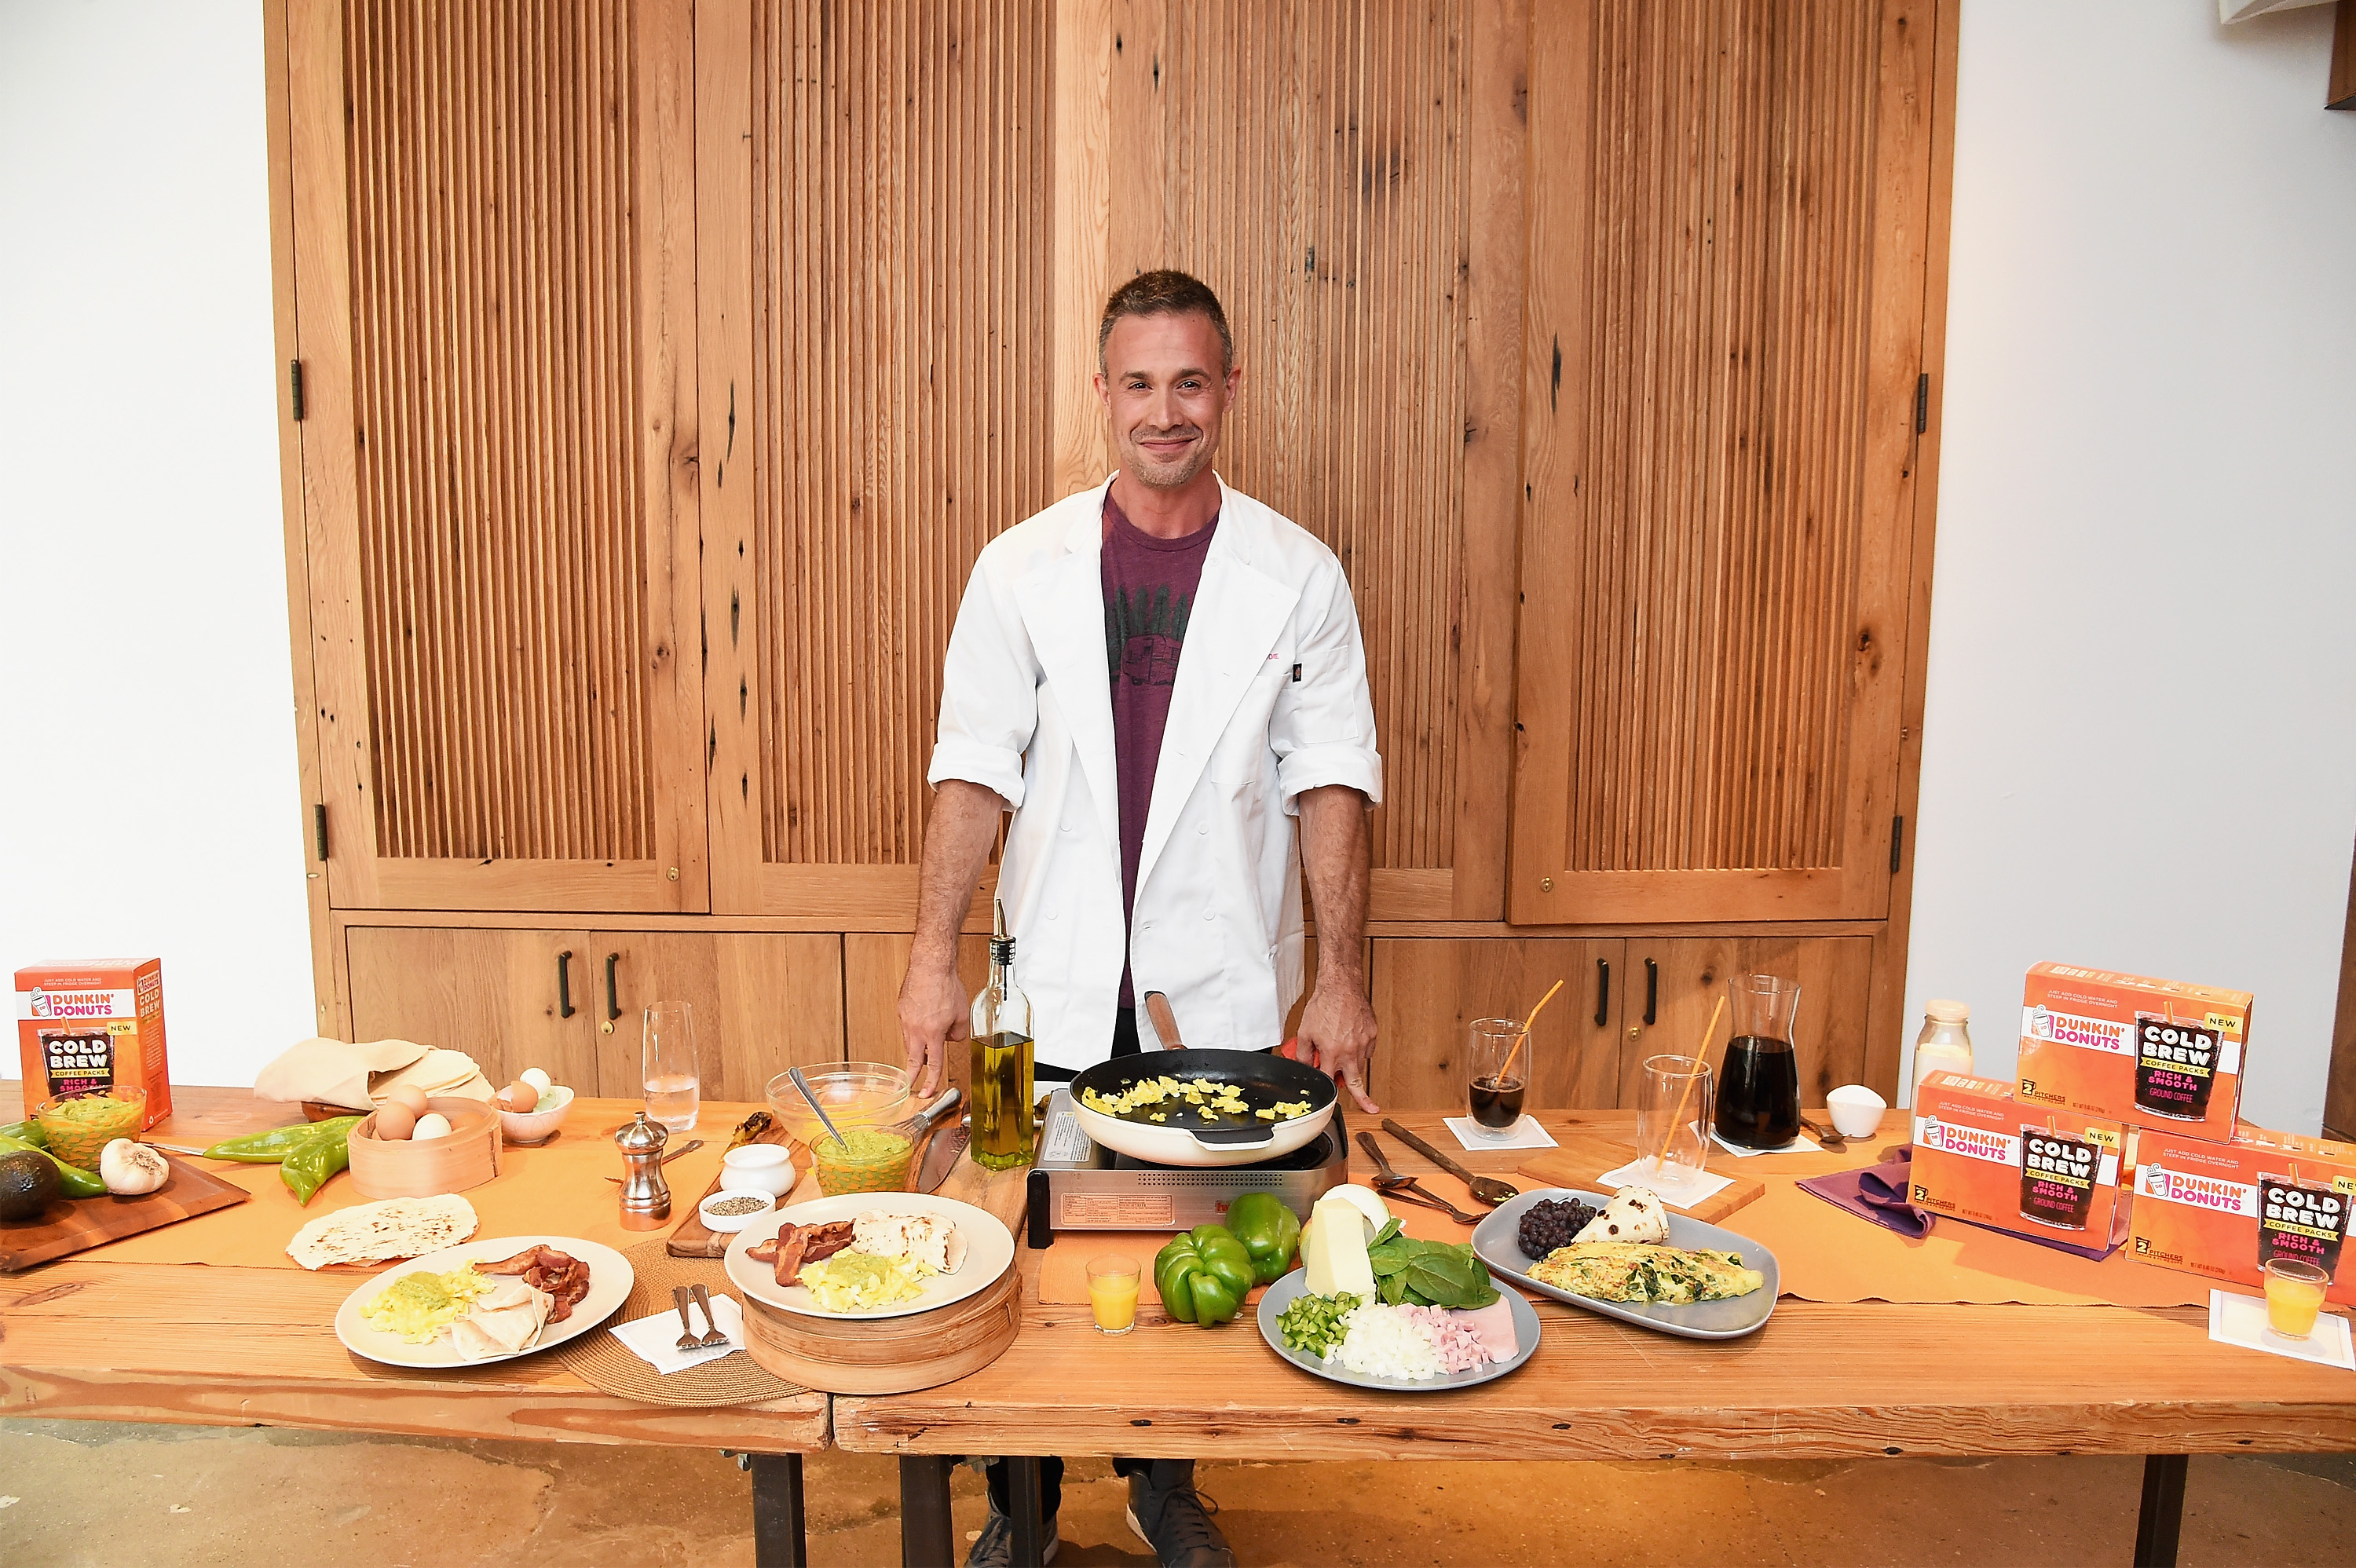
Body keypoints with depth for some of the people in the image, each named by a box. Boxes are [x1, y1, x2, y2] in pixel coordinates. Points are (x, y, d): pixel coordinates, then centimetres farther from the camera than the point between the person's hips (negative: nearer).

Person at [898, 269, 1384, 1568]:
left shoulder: (1296, 575, -1)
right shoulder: (1023, 567, -1)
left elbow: (1330, 779, -1)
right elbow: (975, 768, 0)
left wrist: (1340, 978, -4)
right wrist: (933, 958, -5)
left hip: (1220, 988, 0)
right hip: (1059, 987, 0)